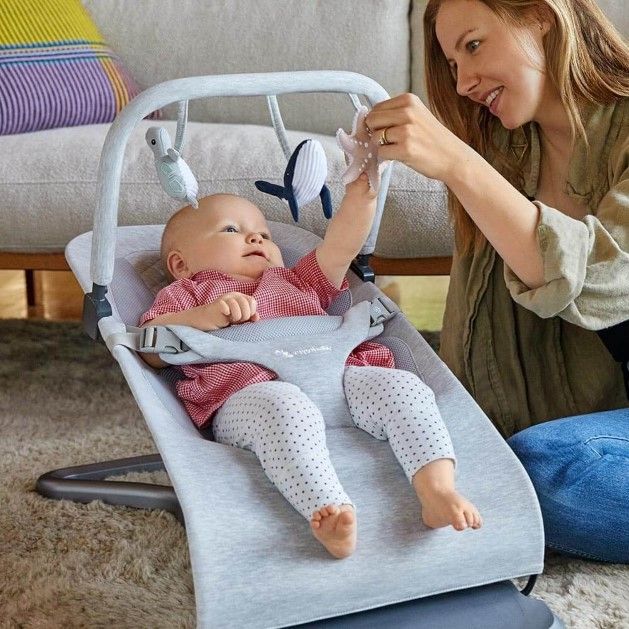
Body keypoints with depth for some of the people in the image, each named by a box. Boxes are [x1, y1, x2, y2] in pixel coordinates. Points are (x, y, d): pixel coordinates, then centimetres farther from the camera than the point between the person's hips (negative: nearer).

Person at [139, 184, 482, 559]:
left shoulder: (298, 283, 43)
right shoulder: (187, 293, 31)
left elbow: (340, 247, 26)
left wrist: (362, 193, 11)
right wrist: (205, 316, -5)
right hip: (252, 391, -5)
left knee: (403, 384, -19)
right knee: (288, 410, -39)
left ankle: (438, 489, -35)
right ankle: (332, 512, -55)